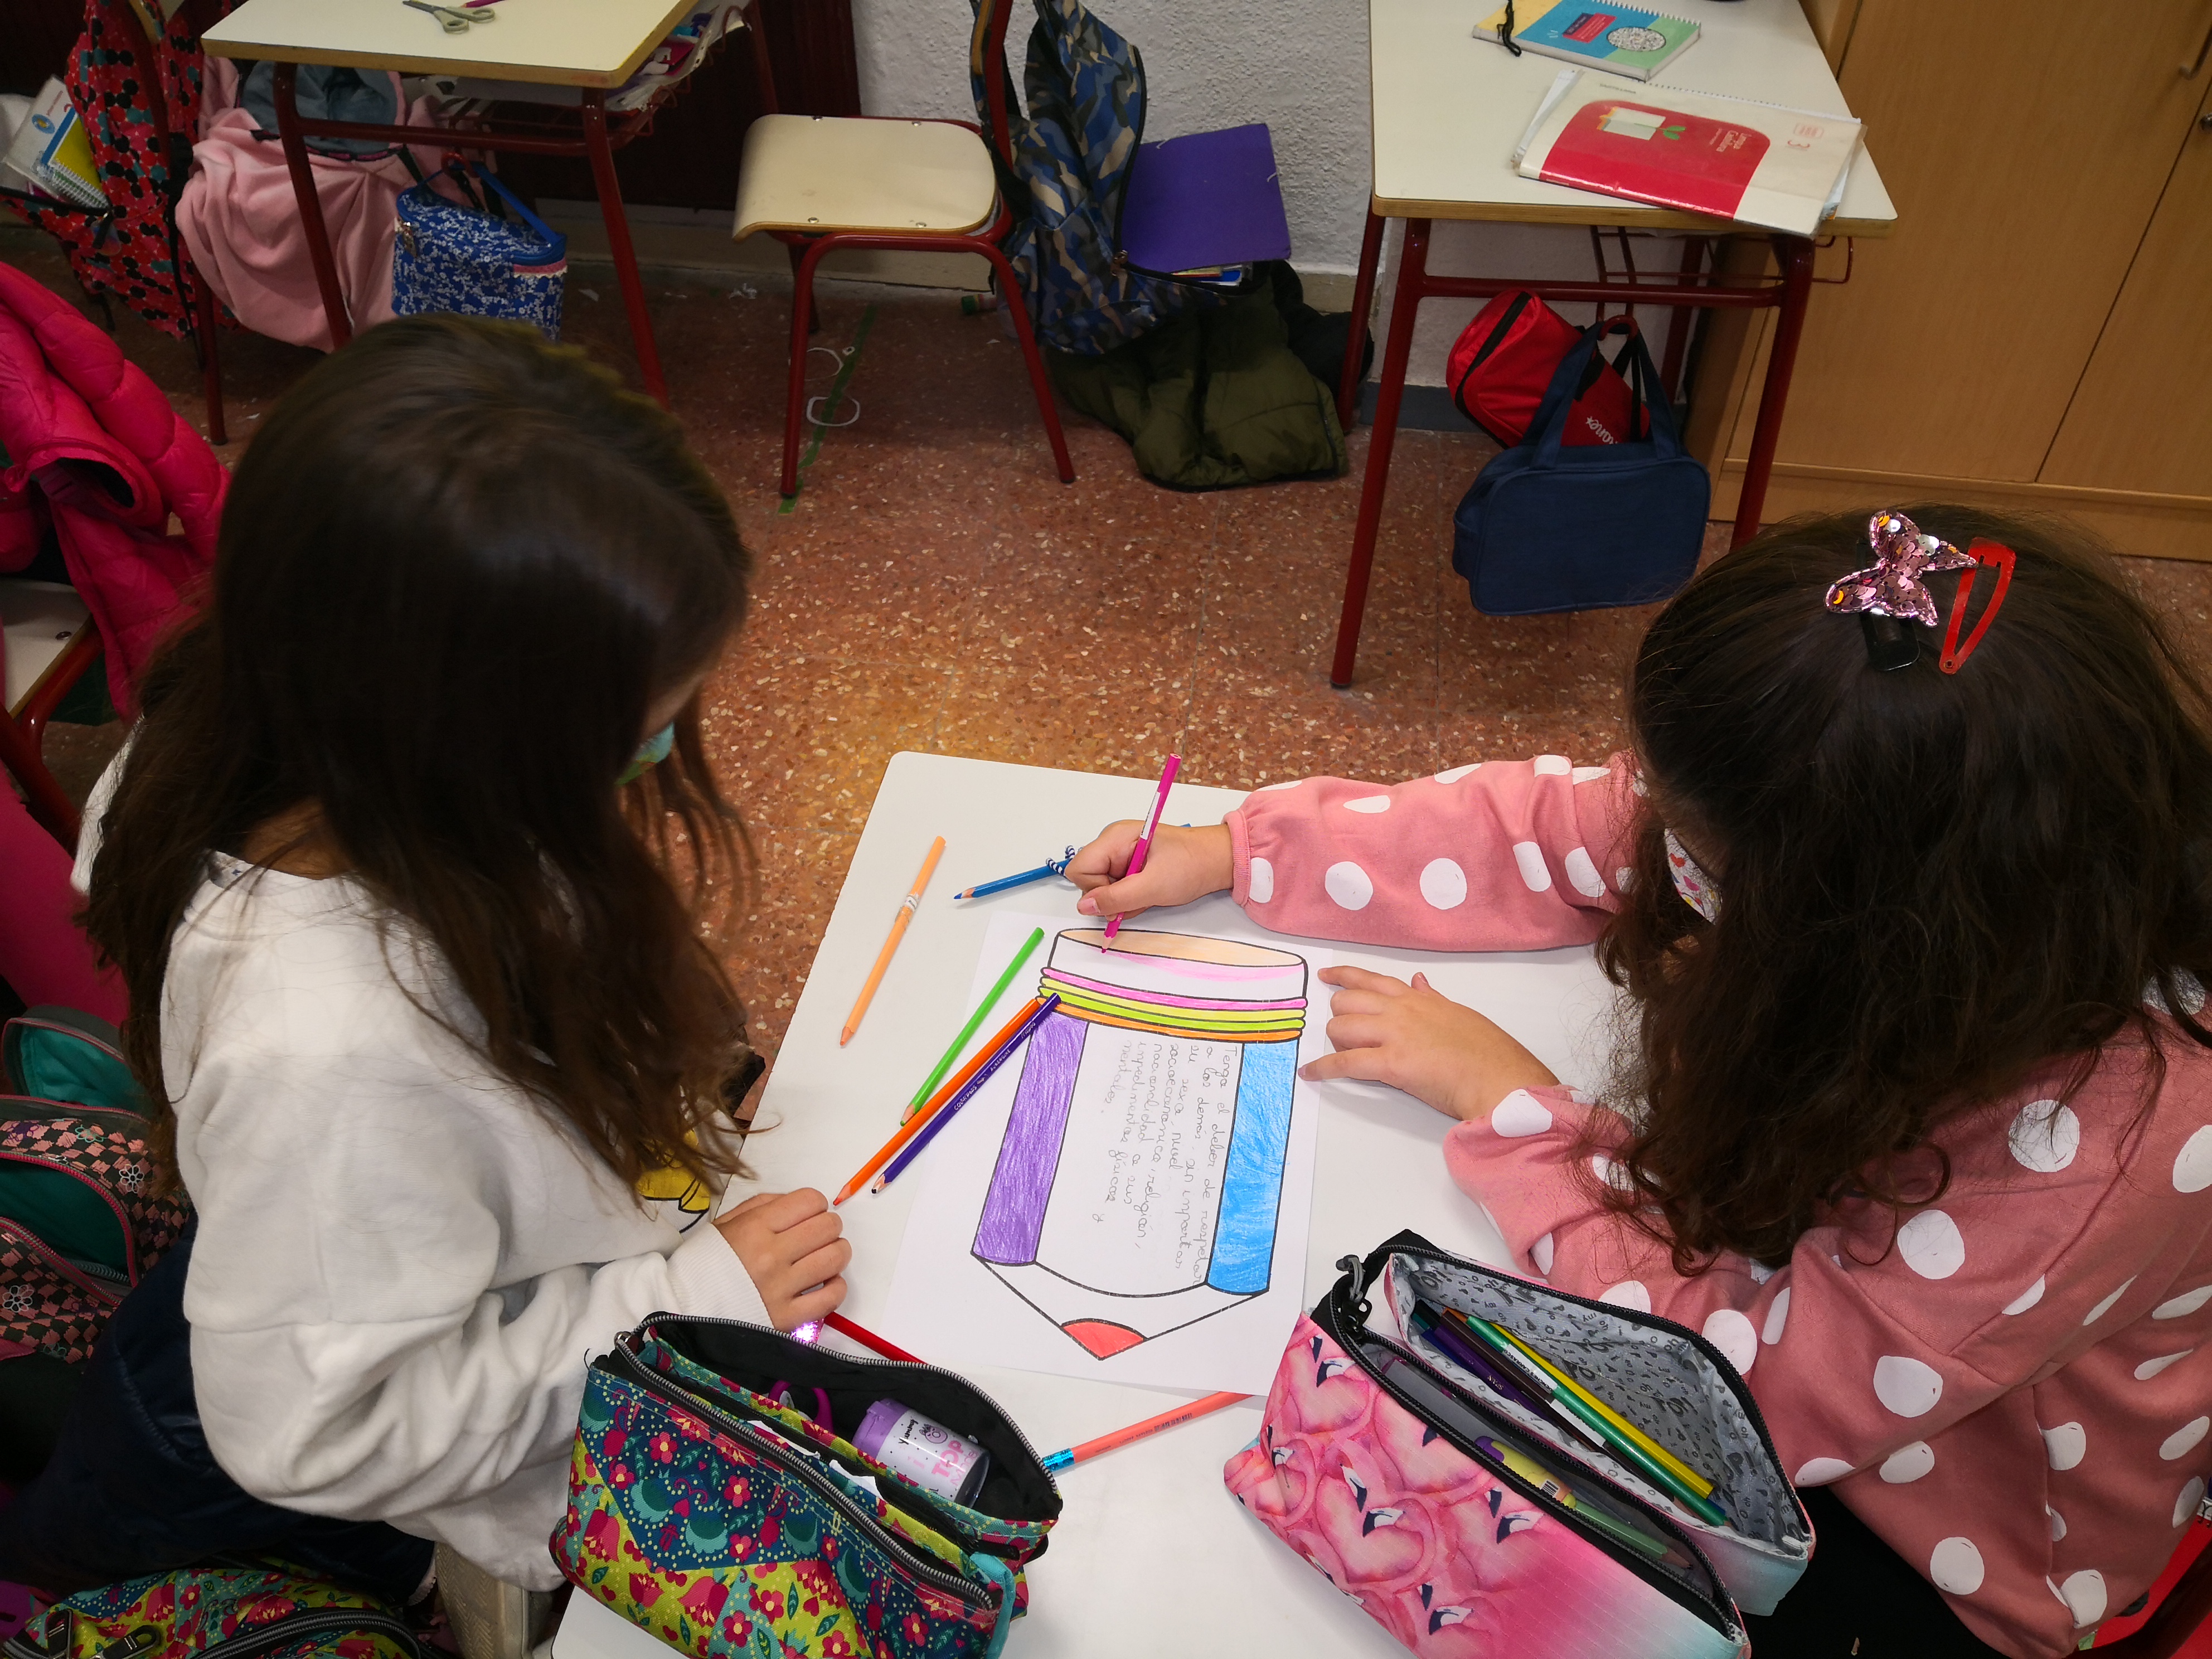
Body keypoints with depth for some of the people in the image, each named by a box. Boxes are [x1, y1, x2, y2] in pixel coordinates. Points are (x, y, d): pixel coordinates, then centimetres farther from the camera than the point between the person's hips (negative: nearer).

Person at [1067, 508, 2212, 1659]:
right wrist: (1229, 853, -11)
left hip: (1928, 1555, -4)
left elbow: (1748, 1384, -31)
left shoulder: (2115, 1142, -39)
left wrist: (1508, 1104, -25)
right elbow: (1543, 832, -10)